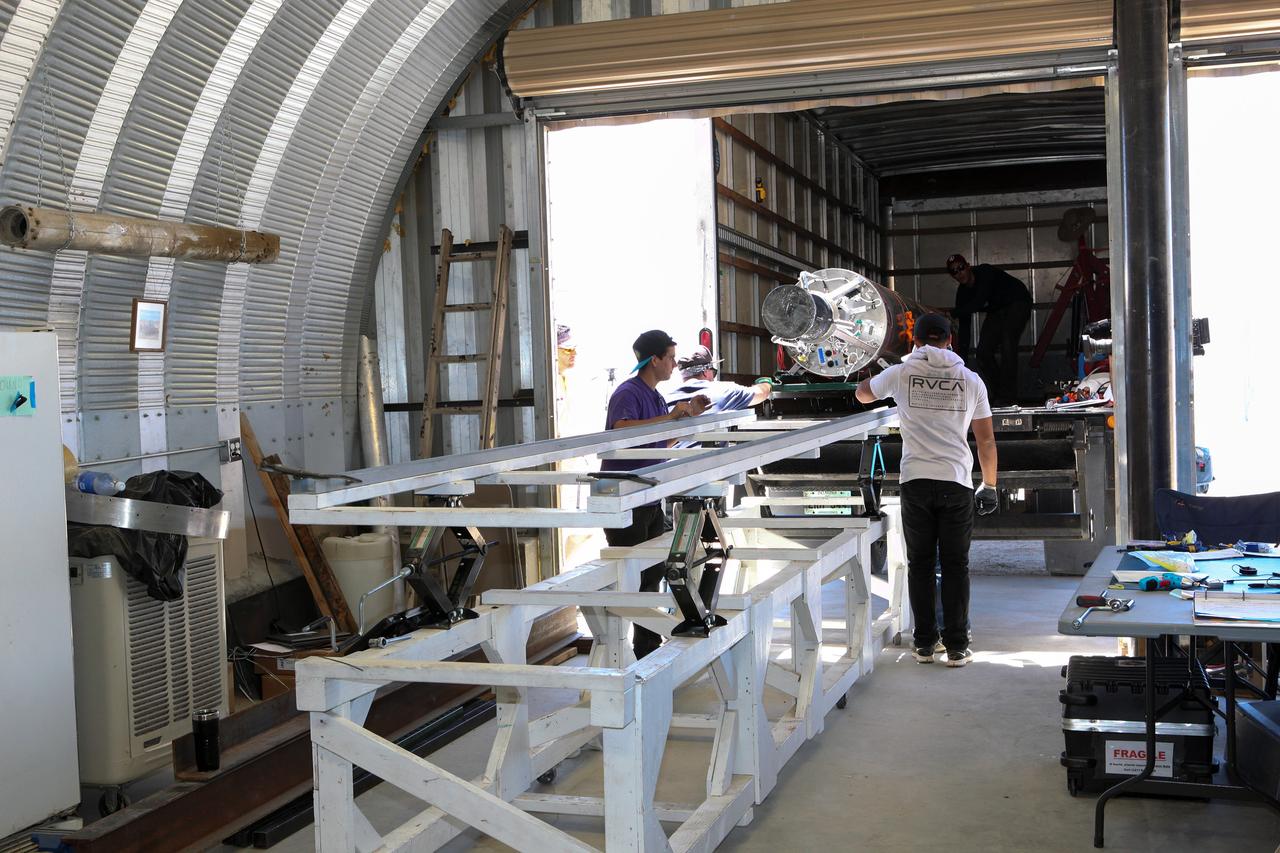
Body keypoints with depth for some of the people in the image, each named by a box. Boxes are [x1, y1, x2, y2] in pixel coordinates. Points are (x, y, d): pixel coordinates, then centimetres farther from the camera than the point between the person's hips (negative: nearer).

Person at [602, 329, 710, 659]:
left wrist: (688, 414, 15)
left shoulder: (655, 396, 15)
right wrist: (670, 417, -33)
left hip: (650, 499, 10)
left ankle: (648, 646, 25)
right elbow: (622, 431, -34)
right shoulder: (628, 394, -15)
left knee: (652, 574, 15)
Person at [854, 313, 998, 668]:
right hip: (957, 483, 0)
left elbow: (862, 394, 24)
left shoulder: (901, 374, 4)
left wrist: (879, 376, 43)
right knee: (955, 565, 6)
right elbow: (986, 440, 8)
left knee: (920, 564, 9)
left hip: (915, 482, 0)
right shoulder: (970, 380, 6)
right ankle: (956, 647, 7)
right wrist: (989, 486, 17)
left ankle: (924, 644, 12)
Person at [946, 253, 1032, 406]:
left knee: (1007, 346, -25)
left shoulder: (985, 272, -28)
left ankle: (1008, 398, -24)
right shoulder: (963, 293, -7)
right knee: (983, 352, -3)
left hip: (1017, 303, -7)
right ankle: (999, 396, 10)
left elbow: (979, 303, -38)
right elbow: (964, 326, -7)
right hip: (996, 311, 7)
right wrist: (962, 357, -12)